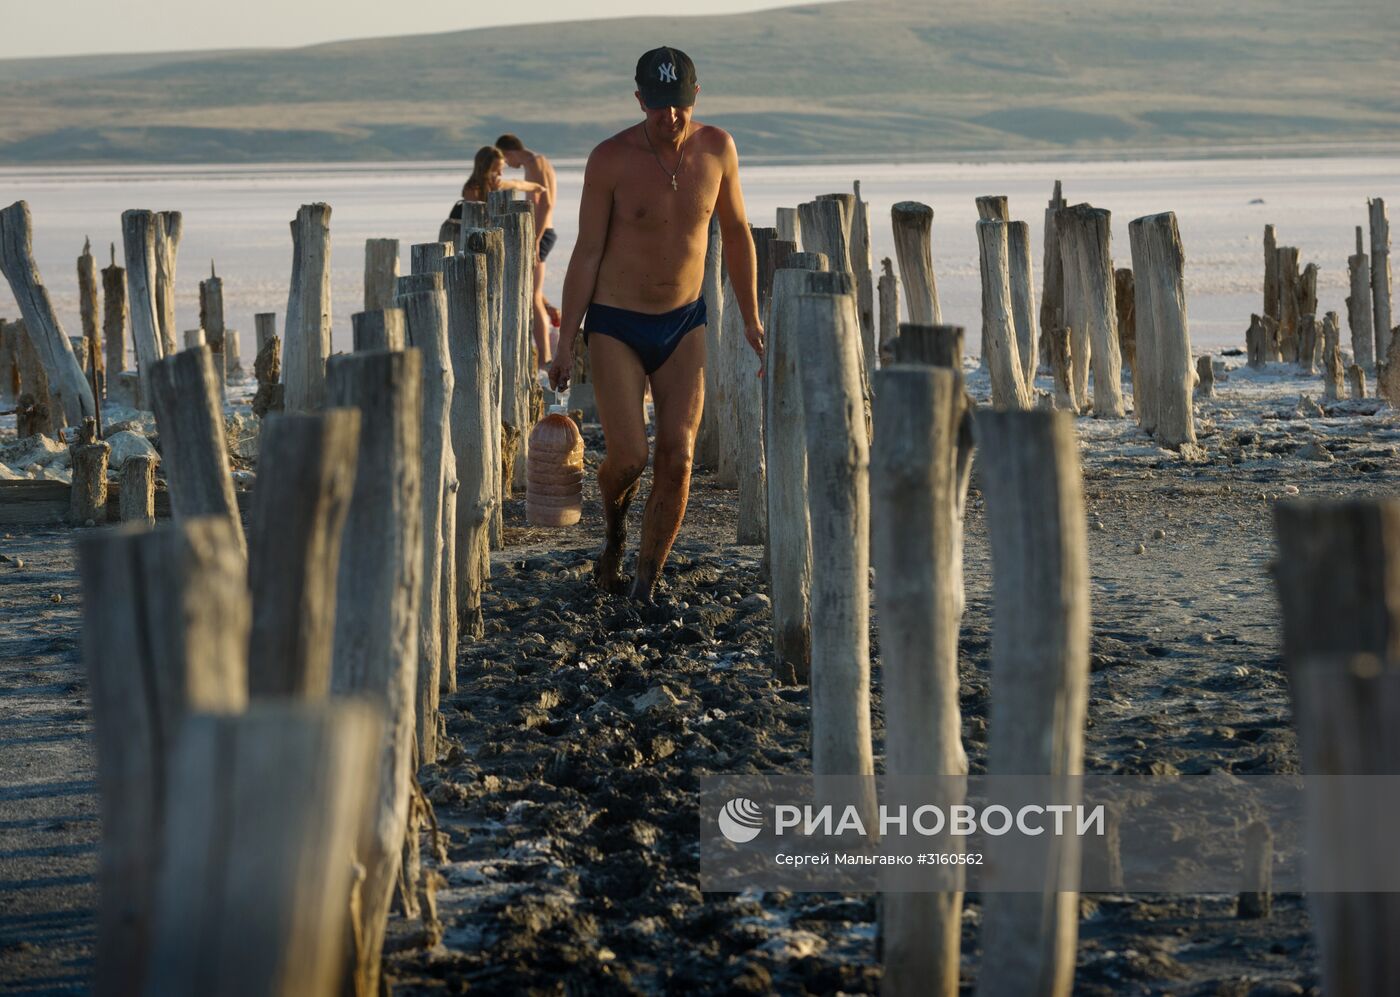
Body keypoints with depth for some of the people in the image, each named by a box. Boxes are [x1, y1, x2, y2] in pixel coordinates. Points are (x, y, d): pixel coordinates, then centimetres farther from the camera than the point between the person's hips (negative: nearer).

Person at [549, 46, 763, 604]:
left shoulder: (716, 148, -4)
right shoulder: (611, 159, -14)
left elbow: (736, 233, 9)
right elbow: (587, 253, -9)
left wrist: (751, 320, 11)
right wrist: (566, 342, -9)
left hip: (684, 325, 3)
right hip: (615, 327, -3)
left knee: (677, 457, -9)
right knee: (629, 457, -12)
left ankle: (645, 589, 2)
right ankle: (615, 523, 25)